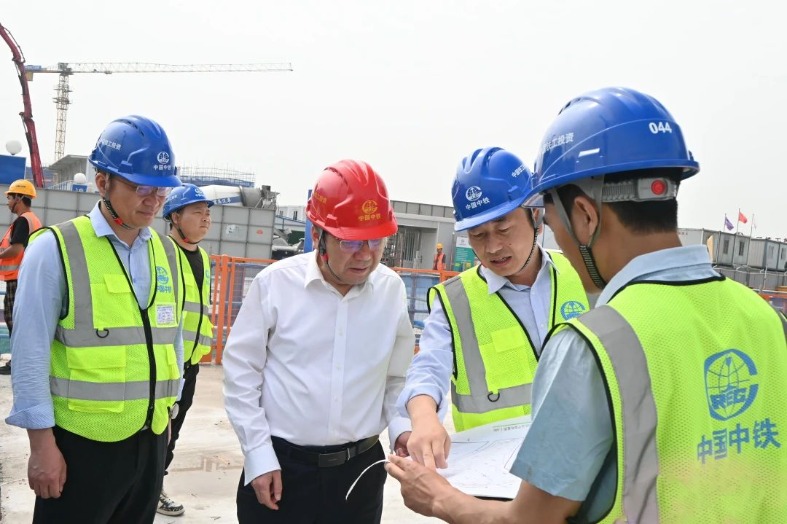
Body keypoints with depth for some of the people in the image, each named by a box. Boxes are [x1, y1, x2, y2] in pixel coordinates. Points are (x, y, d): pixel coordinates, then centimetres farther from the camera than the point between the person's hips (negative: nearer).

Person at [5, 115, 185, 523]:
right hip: (81, 442, -5)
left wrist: (167, 408, 14)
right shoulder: (55, 249, -10)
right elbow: (30, 352, -11)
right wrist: (42, 443, -12)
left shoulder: (167, 255, 6)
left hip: (150, 439, 5)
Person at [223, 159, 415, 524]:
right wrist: (259, 456, -6)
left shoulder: (392, 290, -1)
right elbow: (240, 373, -4)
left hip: (361, 466, 3)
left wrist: (401, 425, -5)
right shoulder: (275, 282, -10)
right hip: (280, 465, -2)